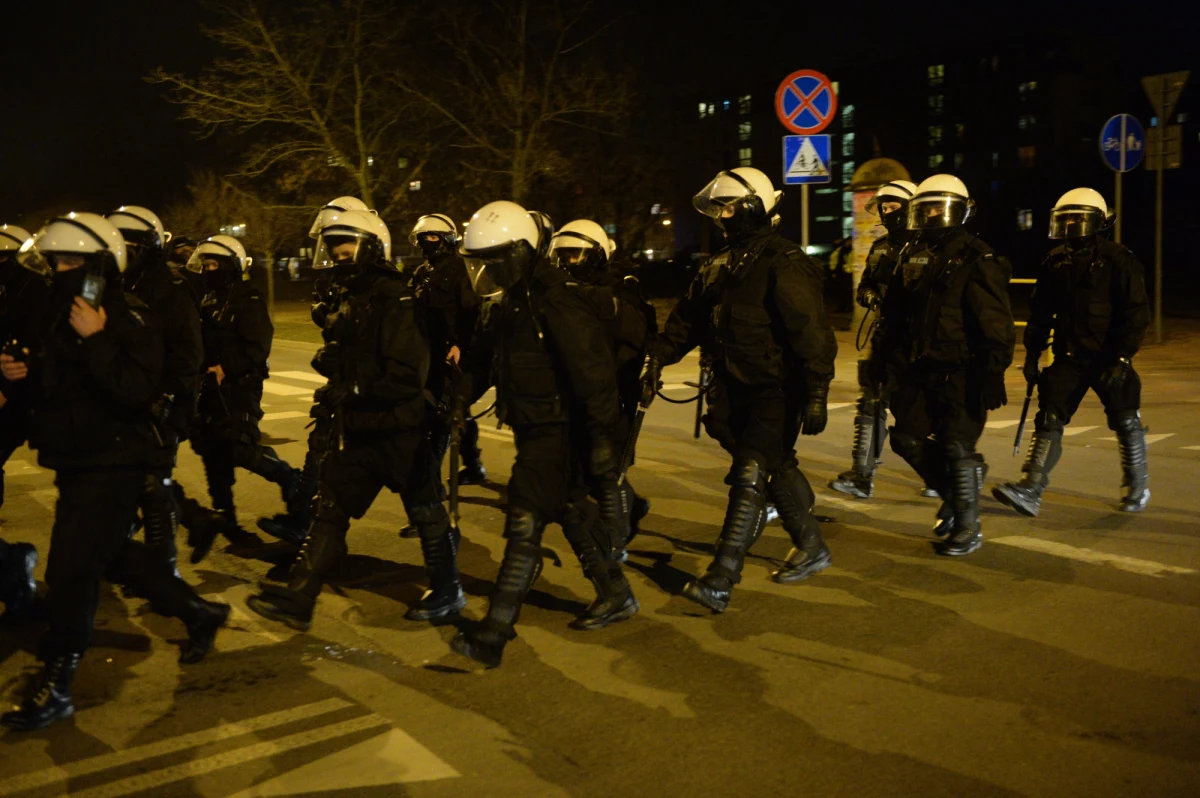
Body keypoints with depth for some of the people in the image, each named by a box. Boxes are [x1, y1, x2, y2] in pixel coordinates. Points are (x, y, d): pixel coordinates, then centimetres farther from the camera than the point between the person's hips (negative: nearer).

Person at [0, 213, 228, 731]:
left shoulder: (126, 320, -17)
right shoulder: (59, 316, 11)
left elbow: (139, 391, -30)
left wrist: (96, 340, -33)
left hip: (111, 464, -10)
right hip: (76, 461, 10)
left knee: (70, 570, -6)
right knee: (112, 555, 19)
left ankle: (55, 687, 9)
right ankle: (198, 612, 34)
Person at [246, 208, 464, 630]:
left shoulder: (396, 304, -17)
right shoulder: (353, 305, 12)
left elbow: (407, 378, -26)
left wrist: (356, 390, -20)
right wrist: (331, 361, -4)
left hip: (400, 433, -8)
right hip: (361, 434, 9)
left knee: (426, 514, 7)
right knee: (330, 510, 7)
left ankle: (447, 592, 25)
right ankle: (297, 598, 13)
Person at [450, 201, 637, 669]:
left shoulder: (554, 302, -21)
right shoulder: (507, 305, 9)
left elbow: (594, 371, -25)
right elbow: (480, 358, 18)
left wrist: (603, 436, -26)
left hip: (558, 432, -10)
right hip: (533, 430, 10)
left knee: (524, 524, -9)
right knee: (572, 513, 19)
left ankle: (494, 634, -3)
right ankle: (616, 596, 36)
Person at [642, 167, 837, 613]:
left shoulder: (784, 266, -16)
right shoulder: (720, 267, 12)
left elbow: (813, 336, -20)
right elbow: (689, 317, 13)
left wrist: (816, 395, -24)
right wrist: (659, 355, 1)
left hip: (776, 394, -9)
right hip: (739, 391, 9)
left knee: (750, 479, -11)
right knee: (777, 470, 18)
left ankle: (720, 582, -11)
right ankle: (811, 548, 36)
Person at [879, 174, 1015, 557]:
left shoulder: (976, 260, -10)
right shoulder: (913, 256, 12)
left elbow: (995, 324, -16)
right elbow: (895, 313, 18)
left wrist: (991, 374, -21)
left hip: (960, 372, -7)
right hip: (921, 369, 7)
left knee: (956, 446, -3)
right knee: (907, 437, 7)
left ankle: (967, 528, 12)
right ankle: (953, 491, 31)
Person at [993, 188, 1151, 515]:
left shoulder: (1118, 260, -10)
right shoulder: (1056, 261, 6)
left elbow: (1137, 314, -12)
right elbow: (1040, 313, 11)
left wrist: (1122, 358, -18)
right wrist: (1032, 354, 7)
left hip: (1108, 358, -4)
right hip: (1069, 356, 4)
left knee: (1126, 422, 9)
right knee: (1048, 420, -4)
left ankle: (1138, 487, 29)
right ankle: (1030, 491, -6)